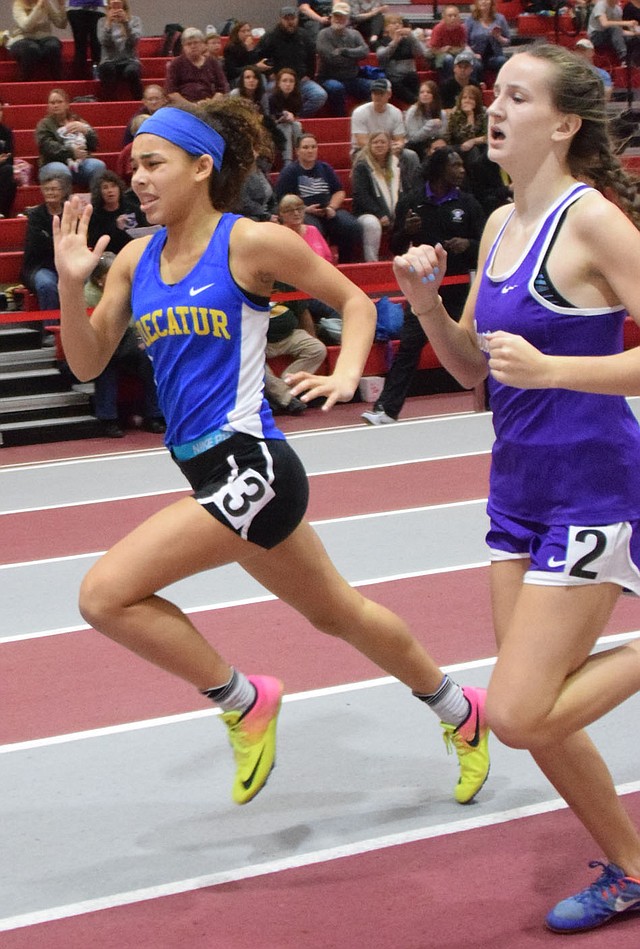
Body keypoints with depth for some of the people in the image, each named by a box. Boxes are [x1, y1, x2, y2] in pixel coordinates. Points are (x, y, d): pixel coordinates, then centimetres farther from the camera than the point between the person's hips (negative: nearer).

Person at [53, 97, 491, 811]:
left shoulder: (250, 242, -9)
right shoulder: (136, 259, 9)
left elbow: (355, 301, 2)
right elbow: (88, 363, 10)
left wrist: (345, 377, -14)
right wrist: (72, 284, -5)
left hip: (248, 464, -8)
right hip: (212, 473, 8)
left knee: (105, 595, -16)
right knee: (338, 614, 21)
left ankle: (243, 699, 3)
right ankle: (459, 710, 41)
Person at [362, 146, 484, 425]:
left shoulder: (467, 203, 2)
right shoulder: (411, 202, 1)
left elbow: (485, 245, 5)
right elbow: (396, 248, 6)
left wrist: (468, 245, -17)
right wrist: (405, 232, -15)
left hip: (459, 289, 1)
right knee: (408, 348, -7)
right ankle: (386, 409, -8)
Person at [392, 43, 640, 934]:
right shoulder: (502, 224, 8)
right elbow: (473, 366, 14)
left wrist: (552, 369, -26)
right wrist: (427, 303, -3)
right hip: (520, 486, 8)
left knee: (517, 715, -13)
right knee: (537, 718, 12)